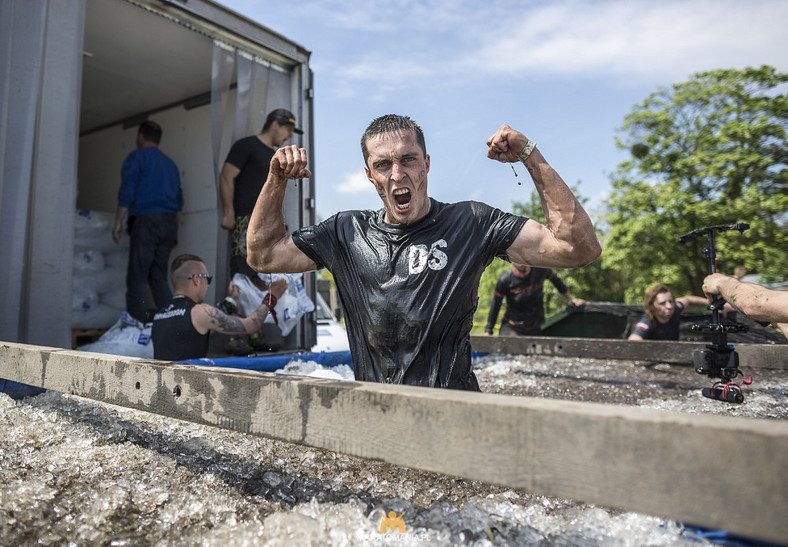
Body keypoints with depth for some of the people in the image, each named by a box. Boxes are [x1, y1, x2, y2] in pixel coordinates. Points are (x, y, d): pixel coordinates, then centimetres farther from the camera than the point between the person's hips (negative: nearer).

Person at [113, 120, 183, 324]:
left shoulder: (137, 157, 4)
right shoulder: (170, 163, 22)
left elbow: (127, 192, -7)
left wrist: (118, 222, -5)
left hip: (146, 219, -6)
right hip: (169, 222, 6)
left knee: (137, 277, -6)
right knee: (159, 277, 8)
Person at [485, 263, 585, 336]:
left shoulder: (540, 270, -9)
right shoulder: (505, 280, -13)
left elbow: (555, 280, 14)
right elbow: (495, 306, -5)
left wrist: (570, 299, 19)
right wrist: (488, 331, -5)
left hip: (535, 329, 2)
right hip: (510, 327, -2)